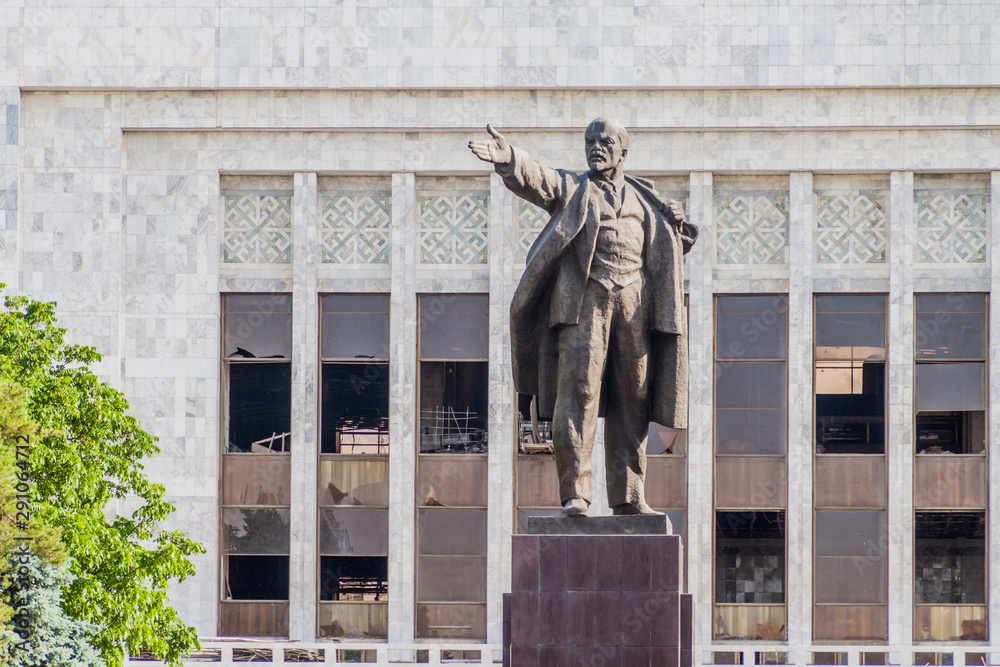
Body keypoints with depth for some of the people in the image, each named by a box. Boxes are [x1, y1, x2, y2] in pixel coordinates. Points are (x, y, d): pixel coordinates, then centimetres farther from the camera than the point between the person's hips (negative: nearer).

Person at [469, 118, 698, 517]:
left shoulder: (644, 198, 23)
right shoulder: (570, 188, 12)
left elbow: (665, 249, 31)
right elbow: (534, 178, -8)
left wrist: (676, 227, 8)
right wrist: (508, 159, -30)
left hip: (634, 302, 4)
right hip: (585, 300, -4)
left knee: (633, 400, 3)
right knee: (578, 390, -13)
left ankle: (627, 495, 9)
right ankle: (574, 493, -16)